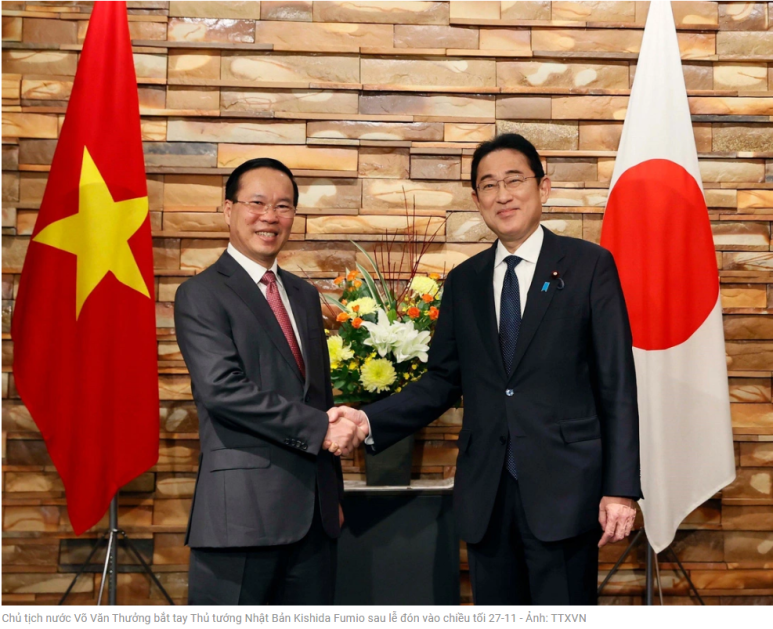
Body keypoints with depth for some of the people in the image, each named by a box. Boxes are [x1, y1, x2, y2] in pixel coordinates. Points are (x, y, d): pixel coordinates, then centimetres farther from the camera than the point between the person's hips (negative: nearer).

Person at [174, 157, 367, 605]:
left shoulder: (305, 295, 17)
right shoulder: (201, 295, -5)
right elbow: (222, 388, -18)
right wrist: (320, 428, -17)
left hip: (314, 509, 7)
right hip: (243, 509, -6)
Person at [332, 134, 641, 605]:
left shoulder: (590, 266, 0)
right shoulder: (464, 281, 12)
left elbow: (617, 385, -4)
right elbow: (444, 379, 11)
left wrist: (621, 488, -9)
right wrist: (369, 421, -3)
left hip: (563, 489, -3)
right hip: (485, 494, 4)